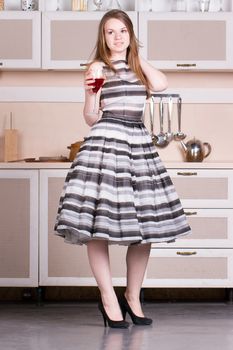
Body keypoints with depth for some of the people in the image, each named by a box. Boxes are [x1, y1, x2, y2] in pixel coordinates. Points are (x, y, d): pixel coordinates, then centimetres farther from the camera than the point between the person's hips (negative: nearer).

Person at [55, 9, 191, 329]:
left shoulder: (137, 67, 18)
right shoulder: (98, 67, 3)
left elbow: (161, 84, -2)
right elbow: (92, 118, -1)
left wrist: (138, 57, 8)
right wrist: (89, 93, -19)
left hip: (139, 144, 5)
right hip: (106, 143, -5)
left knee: (145, 224, 5)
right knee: (100, 222, -8)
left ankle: (133, 296, 17)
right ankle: (108, 299, 0)